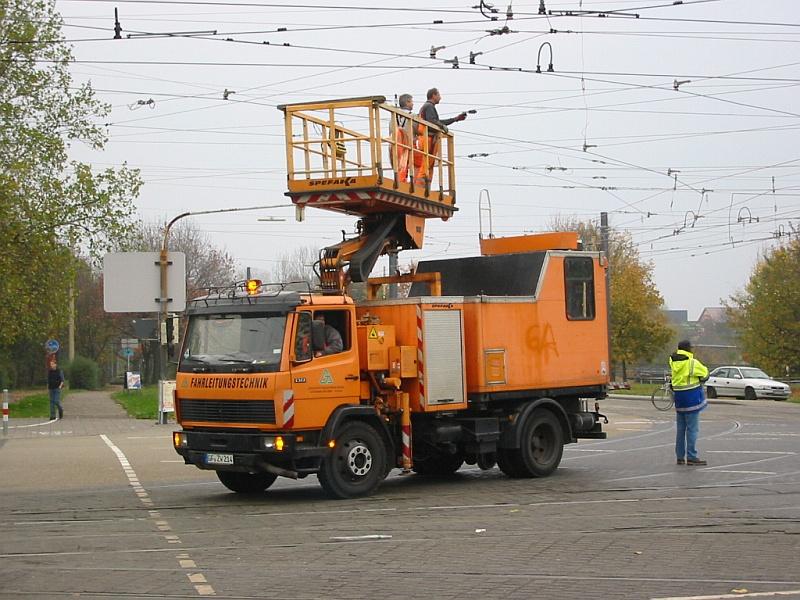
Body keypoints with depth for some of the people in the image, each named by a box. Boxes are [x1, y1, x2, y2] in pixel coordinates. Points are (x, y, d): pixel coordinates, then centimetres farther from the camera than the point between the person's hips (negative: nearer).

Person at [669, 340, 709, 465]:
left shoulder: (673, 361, 3)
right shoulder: (692, 363, -15)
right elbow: (705, 373, -3)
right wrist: (700, 380, 16)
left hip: (679, 398, 7)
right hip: (691, 397, -7)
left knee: (680, 429, 12)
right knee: (692, 429, -3)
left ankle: (680, 457, 16)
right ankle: (691, 457, -3)